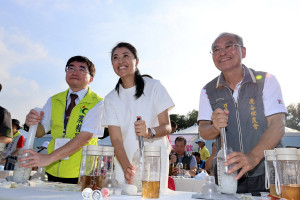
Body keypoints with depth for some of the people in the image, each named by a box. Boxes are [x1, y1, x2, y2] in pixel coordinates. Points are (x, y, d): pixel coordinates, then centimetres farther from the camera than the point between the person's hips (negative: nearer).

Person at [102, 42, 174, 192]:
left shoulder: (154, 86, -3)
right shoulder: (111, 99, 2)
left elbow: (167, 127, -5)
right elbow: (116, 139, -5)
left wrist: (149, 133, -26)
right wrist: (126, 167, -22)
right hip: (126, 163, 2)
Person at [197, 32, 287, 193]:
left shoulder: (266, 81, -6)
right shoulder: (208, 91, 1)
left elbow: (277, 125, -15)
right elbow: (203, 132, 0)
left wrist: (253, 157, -31)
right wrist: (215, 127, -24)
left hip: (266, 174, -1)